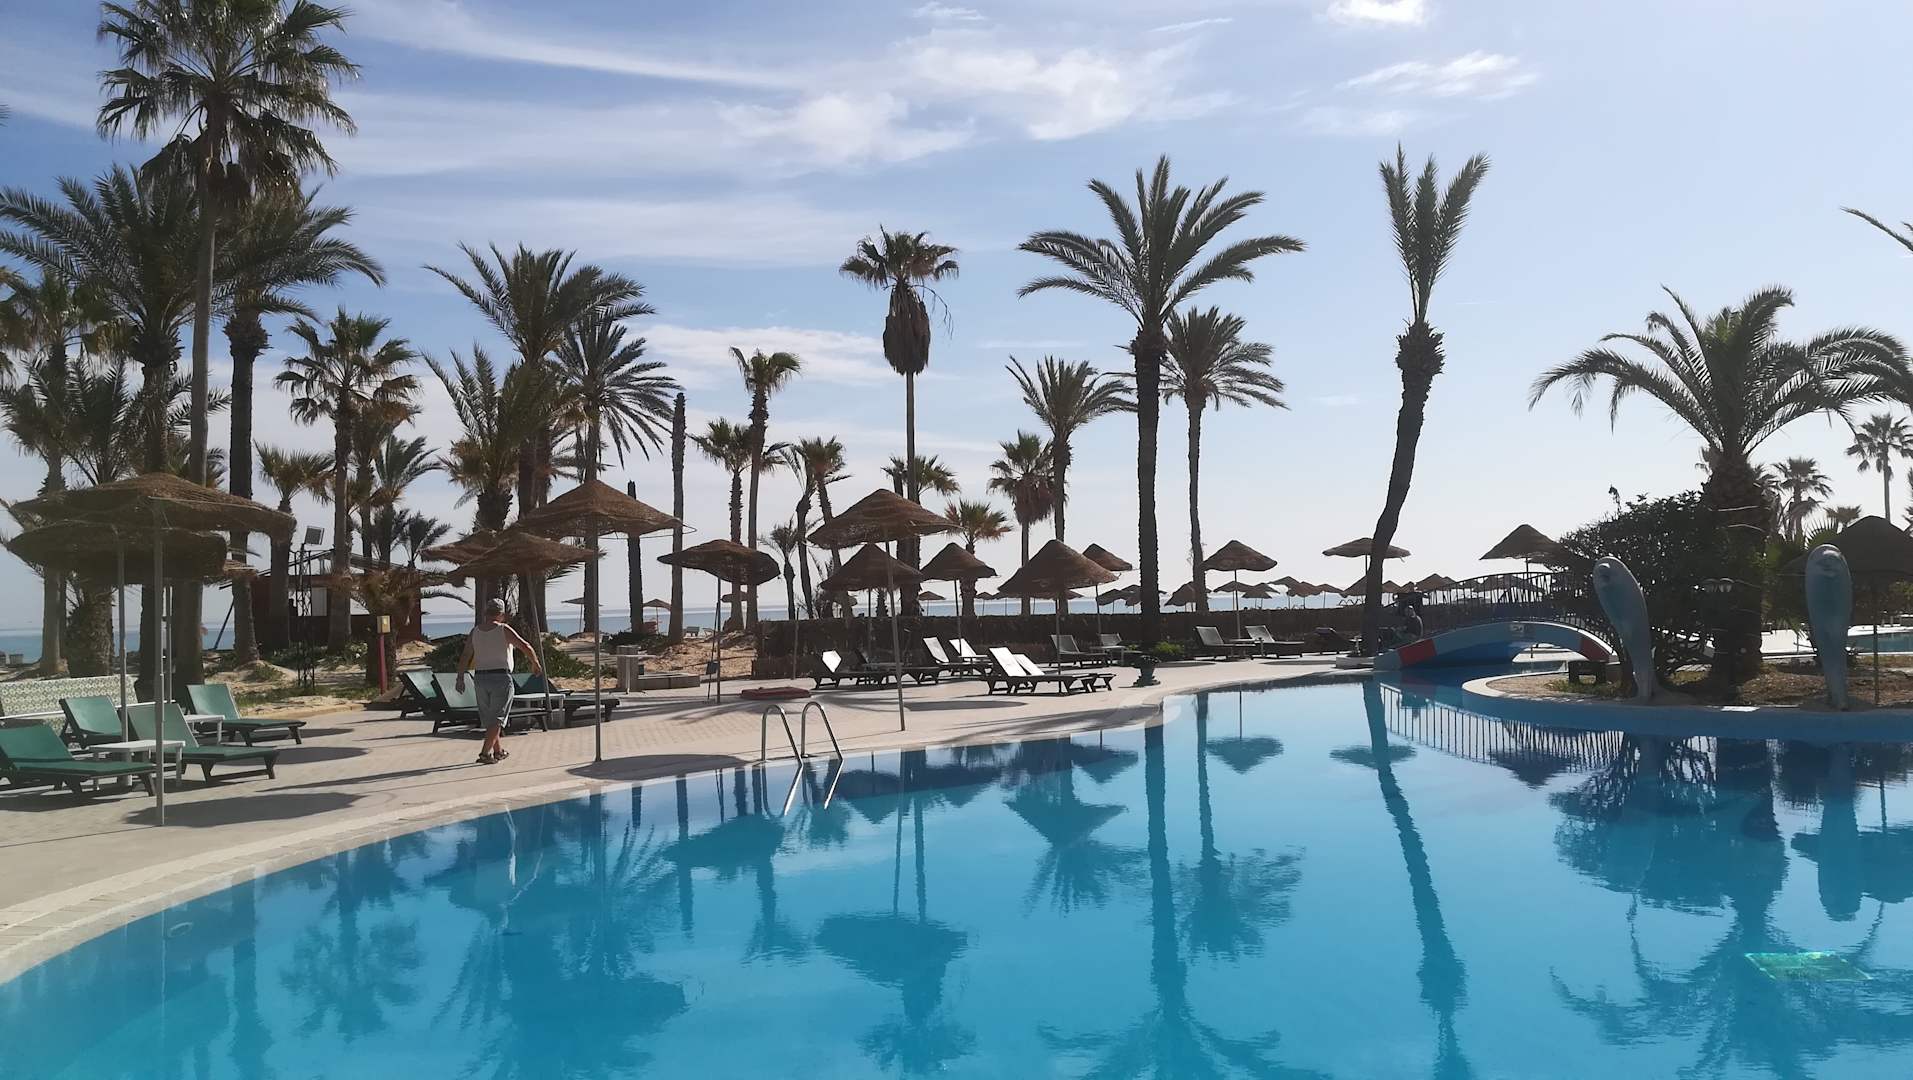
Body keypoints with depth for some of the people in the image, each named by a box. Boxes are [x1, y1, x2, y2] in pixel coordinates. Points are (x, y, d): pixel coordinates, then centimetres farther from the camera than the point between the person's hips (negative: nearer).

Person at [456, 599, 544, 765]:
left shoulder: (475, 631, 4)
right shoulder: (504, 630, -8)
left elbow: (465, 657, 5)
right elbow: (526, 648, -11)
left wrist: (460, 678, 13)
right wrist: (536, 664, 5)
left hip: (480, 678, 5)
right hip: (501, 678, -5)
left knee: (488, 718, 18)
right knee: (497, 719, -2)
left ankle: (498, 751, 30)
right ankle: (485, 753, -14)